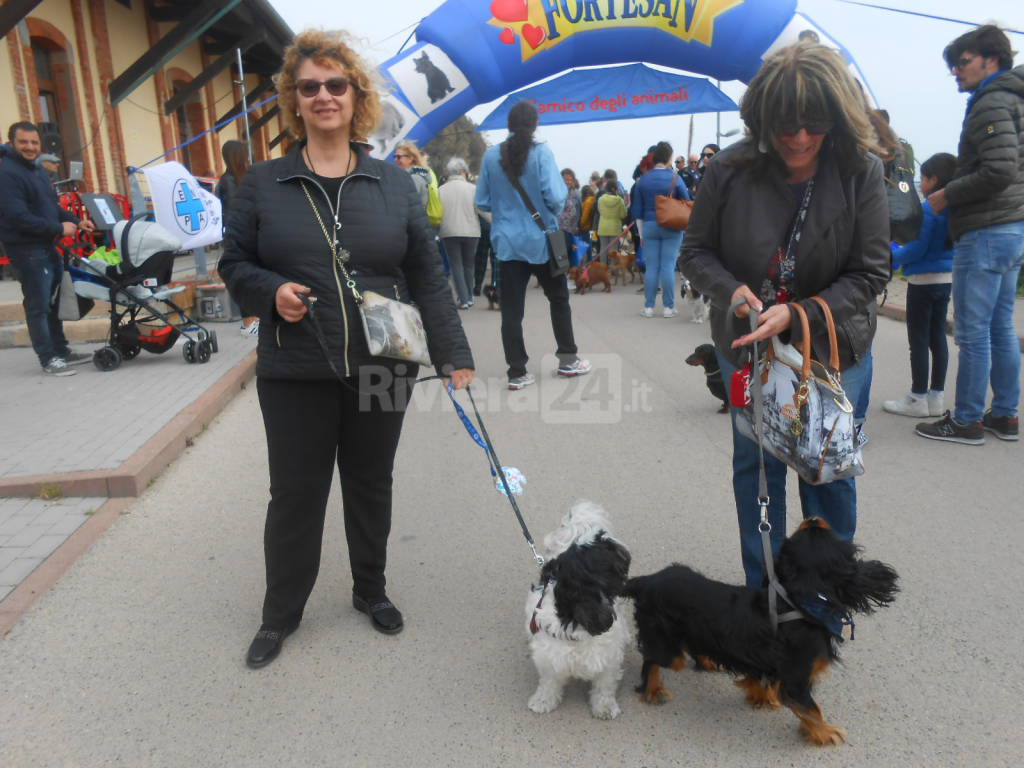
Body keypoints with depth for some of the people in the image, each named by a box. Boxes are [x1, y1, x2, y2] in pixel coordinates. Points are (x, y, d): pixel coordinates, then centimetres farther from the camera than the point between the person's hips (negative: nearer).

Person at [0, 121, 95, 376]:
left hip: (47, 247, 10)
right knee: (38, 306, -3)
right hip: (27, 250, -10)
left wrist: (76, 221, 6)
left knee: (54, 302, 16)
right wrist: (59, 228, -19)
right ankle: (48, 359, 4)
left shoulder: (37, 170, 16)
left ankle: (62, 350, 26)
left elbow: (51, 205, 22)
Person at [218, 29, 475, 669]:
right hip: (296, 374, -1)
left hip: (381, 369, 1)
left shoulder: (394, 183, 4)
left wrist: (453, 352, -2)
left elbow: (427, 275, 3)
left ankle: (372, 591, 38)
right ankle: (281, 614, 30)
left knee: (372, 486, 15)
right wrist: (271, 291, -14)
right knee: (295, 493, 8)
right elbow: (234, 264, 8)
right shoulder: (264, 183, 2)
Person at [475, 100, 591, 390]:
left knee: (511, 309, 5)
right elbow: (556, 197, -17)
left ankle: (517, 372, 6)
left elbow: (482, 202, 3)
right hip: (541, 239, -2)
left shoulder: (491, 156, -1)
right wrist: (553, 211, 5)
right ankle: (567, 359, 24)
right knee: (559, 298, 17)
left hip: (507, 242, 2)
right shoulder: (540, 153, -10)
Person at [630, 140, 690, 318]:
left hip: (649, 226, 2)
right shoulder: (675, 178, -5)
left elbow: (637, 210, 6)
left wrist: (641, 233, 14)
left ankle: (648, 307, 7)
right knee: (668, 266, 0)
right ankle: (668, 307, 3)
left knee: (651, 267, 5)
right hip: (672, 228, -2)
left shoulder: (643, 179, 3)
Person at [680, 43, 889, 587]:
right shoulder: (729, 171, -13)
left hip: (833, 348, 0)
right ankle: (763, 592, 30)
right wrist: (731, 289, -24)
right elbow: (697, 252, -3)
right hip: (745, 345, 1)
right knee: (756, 465, 11)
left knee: (828, 470, 9)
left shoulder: (862, 173, -14)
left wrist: (797, 316, -26)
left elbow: (869, 273, -12)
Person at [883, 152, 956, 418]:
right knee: (938, 338, 12)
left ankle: (918, 399, 6)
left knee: (918, 340, 0)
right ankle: (936, 398, 18)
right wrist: (900, 252, 17)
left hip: (923, 281, -8)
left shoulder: (928, 208, -16)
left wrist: (893, 254, -1)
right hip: (946, 279, 8)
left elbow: (916, 249, -19)